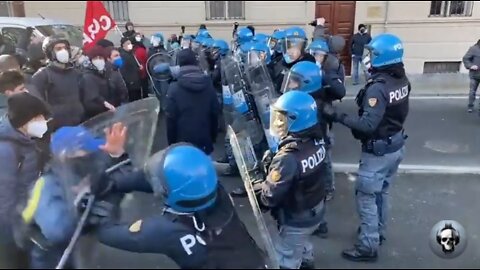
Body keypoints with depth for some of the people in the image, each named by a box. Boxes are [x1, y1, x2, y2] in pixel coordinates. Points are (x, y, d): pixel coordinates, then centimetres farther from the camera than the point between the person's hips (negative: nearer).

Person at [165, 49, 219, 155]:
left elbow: (171, 118, -10)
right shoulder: (209, 85, -2)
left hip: (182, 143, -2)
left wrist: (171, 143, 2)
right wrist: (213, 138, 15)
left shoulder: (174, 88, -12)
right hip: (205, 143, 3)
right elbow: (215, 114, 3)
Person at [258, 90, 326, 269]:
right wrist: (272, 165, -5)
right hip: (315, 213, 8)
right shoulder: (316, 142, -12)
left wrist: (255, 186, -10)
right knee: (303, 243, 35)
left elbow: (269, 197, -29)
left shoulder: (287, 158, -35)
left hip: (295, 222, -8)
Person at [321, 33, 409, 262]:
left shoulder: (377, 87, -27)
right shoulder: (402, 79, 0)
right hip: (396, 145, 9)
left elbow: (368, 125, -31)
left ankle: (368, 246, 14)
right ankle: (378, 231, 42)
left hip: (378, 150, -9)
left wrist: (336, 116, -31)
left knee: (366, 196, 3)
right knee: (381, 191, 24)